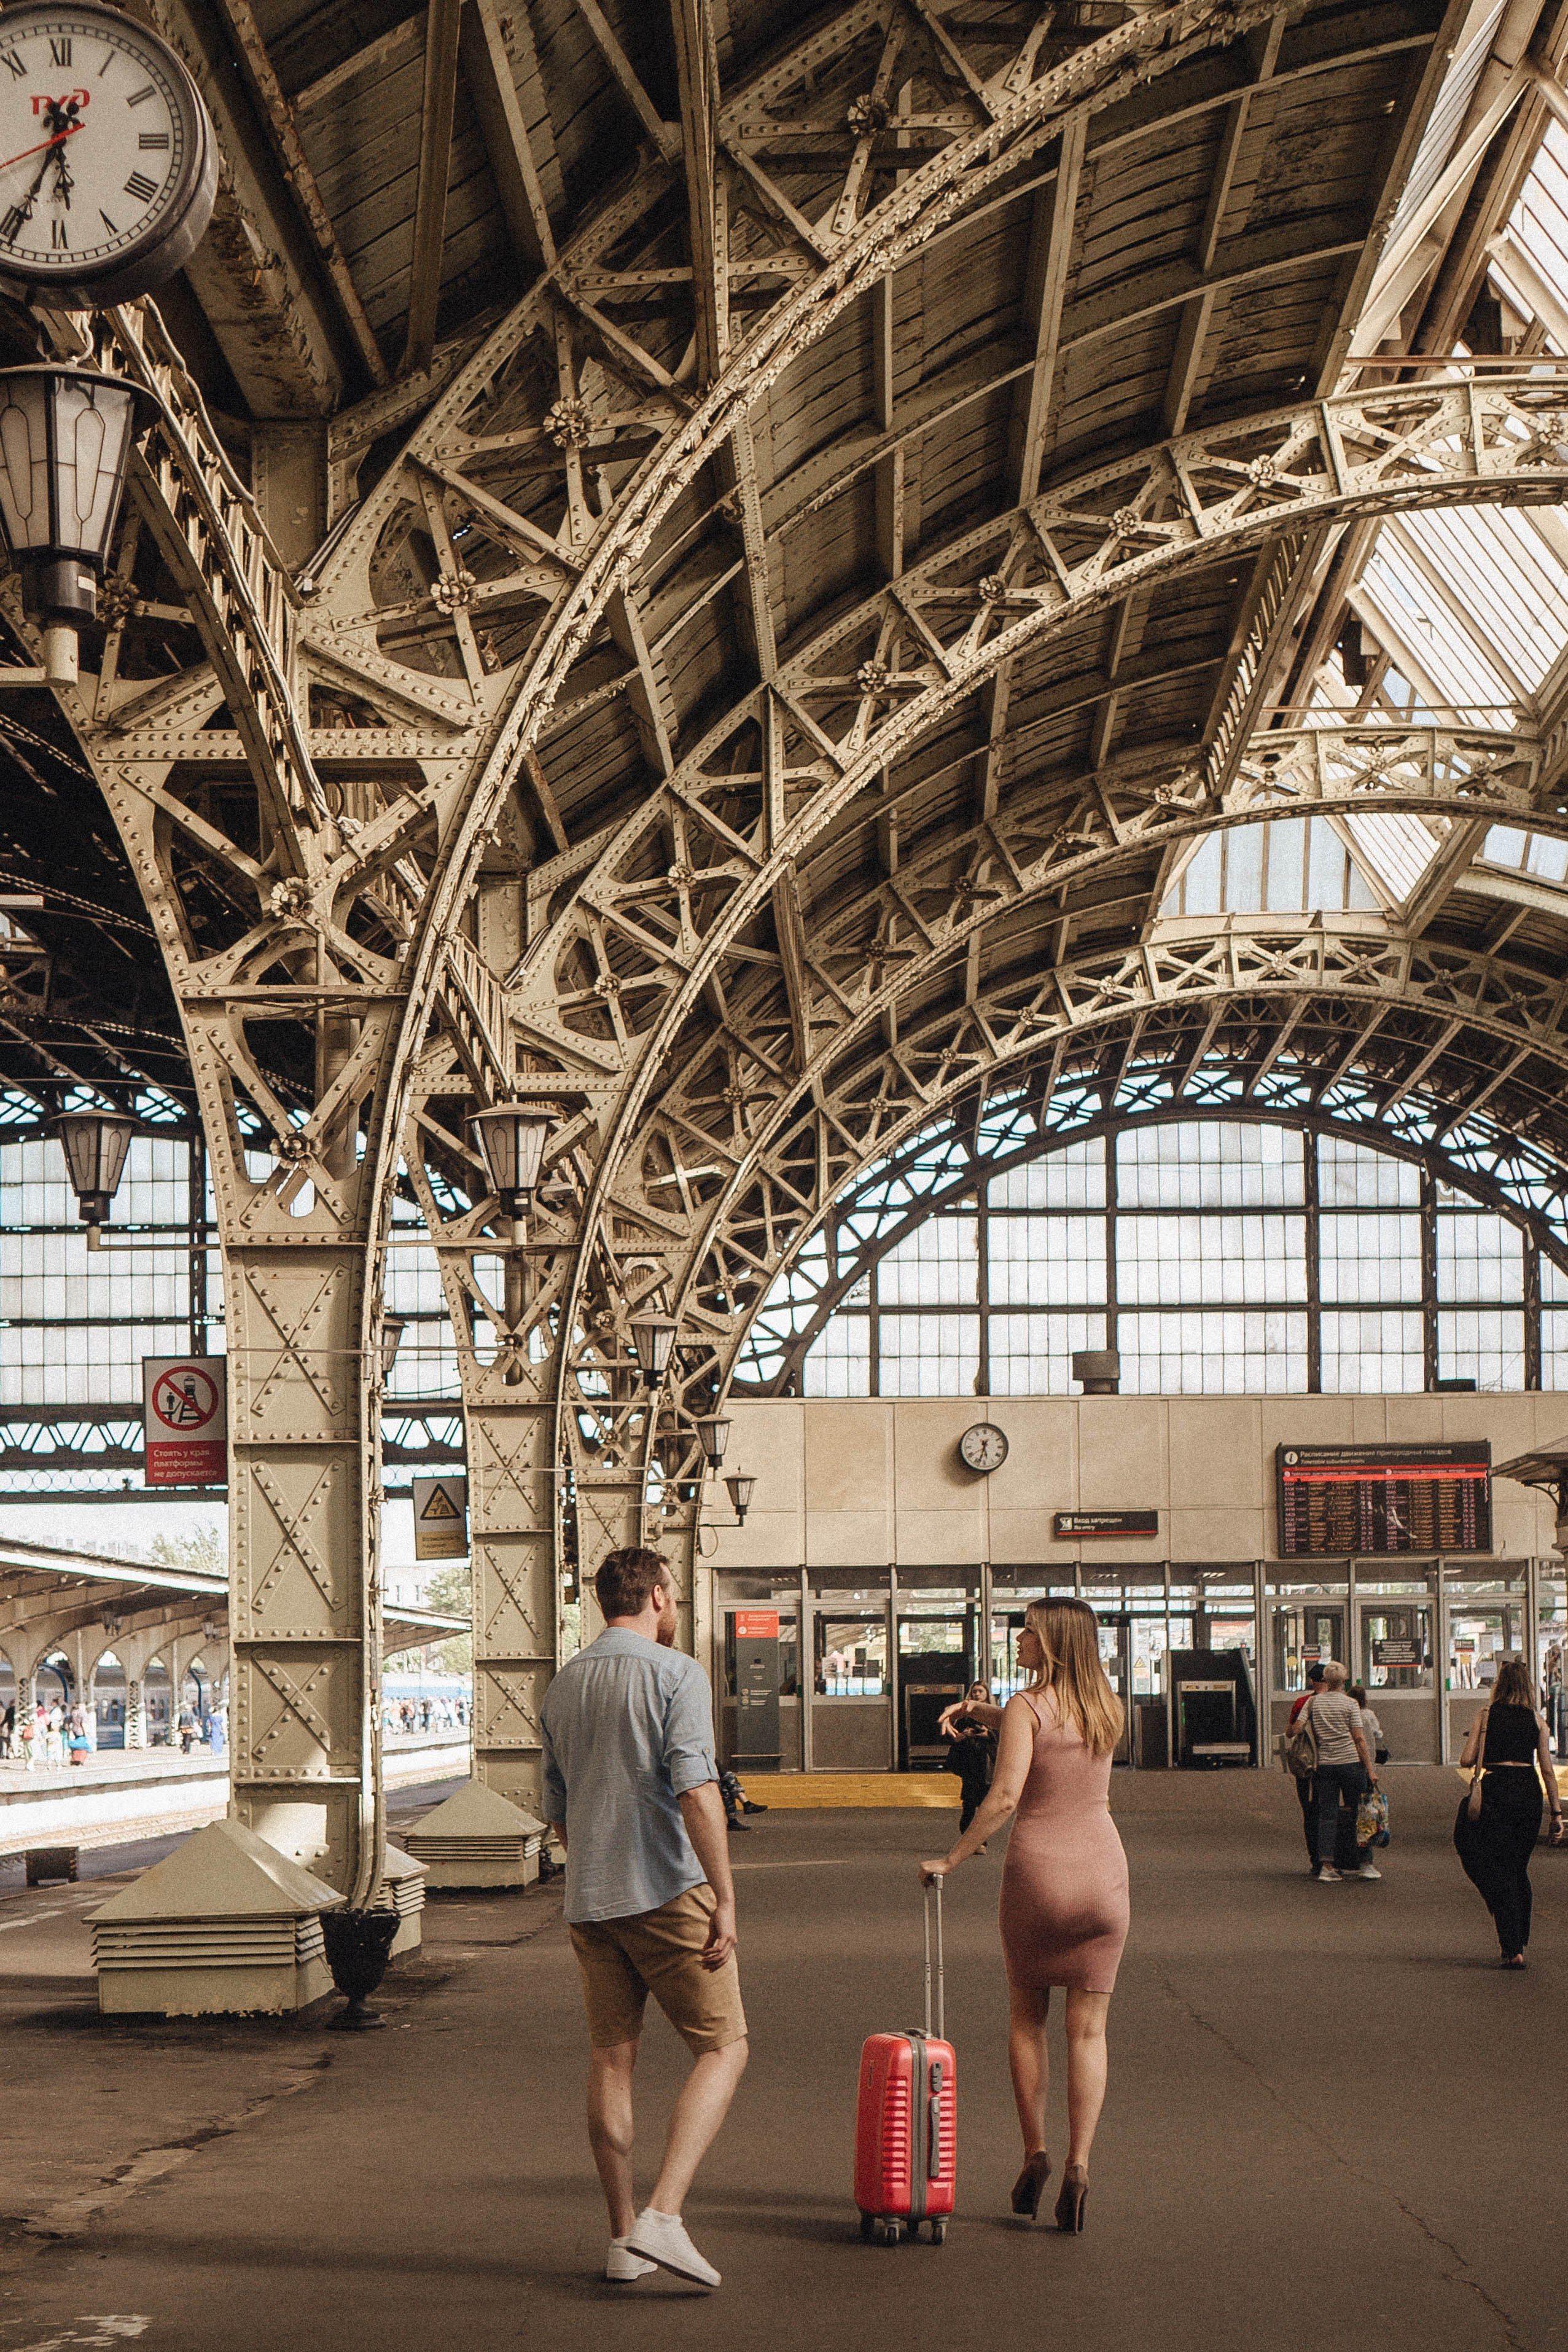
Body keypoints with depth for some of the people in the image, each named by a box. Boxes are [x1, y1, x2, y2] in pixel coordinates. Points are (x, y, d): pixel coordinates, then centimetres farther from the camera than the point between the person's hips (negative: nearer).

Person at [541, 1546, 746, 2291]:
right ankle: (663, 2215, -13)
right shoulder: (675, 1674, -9)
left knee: (611, 2058, 12)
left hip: (589, 1898, 6)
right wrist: (725, 1898, -19)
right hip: (668, 1892, -6)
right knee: (723, 2047, 1)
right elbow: (695, 1789, -20)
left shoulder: (563, 1685, 12)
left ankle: (623, 2238, 15)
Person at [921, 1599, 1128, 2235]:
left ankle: (1035, 2154, 14)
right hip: (1102, 1870, 3)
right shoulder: (1108, 1708, 7)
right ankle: (1077, 2167, -3)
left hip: (1036, 1872, -3)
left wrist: (952, 1858, -13)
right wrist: (984, 1713, 17)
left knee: (1026, 2019, 16)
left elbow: (1005, 1795, -19)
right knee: (1087, 2030, 5)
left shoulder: (1026, 1707, -9)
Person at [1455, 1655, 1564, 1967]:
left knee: (1497, 1870, 1)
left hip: (1496, 1788, -3)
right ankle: (1519, 1940, 24)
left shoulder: (1487, 1715, -2)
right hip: (1529, 1791, 3)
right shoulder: (1536, 1719, 6)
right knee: (1519, 1870, 18)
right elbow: (1548, 1769, 4)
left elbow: (1466, 1759, -7)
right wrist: (1557, 1813, 6)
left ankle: (1513, 1949, -7)